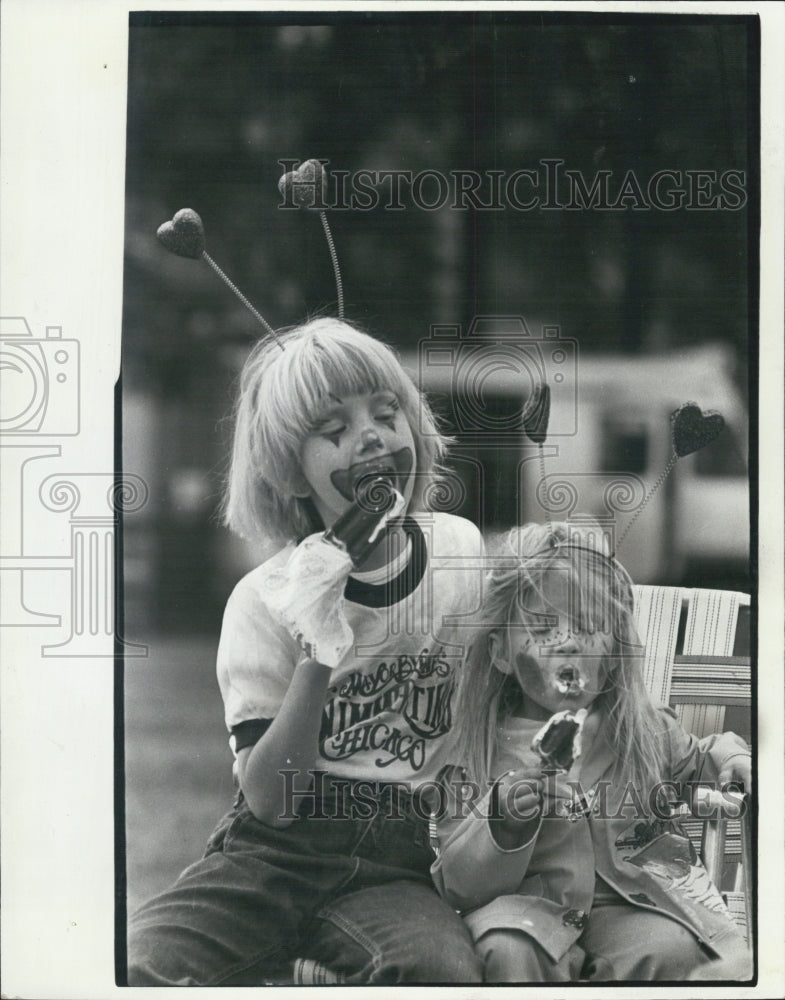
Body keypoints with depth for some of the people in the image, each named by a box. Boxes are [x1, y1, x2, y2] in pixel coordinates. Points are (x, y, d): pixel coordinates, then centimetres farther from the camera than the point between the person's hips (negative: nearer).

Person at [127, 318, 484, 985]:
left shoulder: (464, 553, 5)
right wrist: (317, 658, -21)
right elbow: (271, 800, -8)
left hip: (400, 864, 1)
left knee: (442, 973, -34)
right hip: (275, 852, -1)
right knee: (134, 969, -28)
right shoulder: (265, 602, -3)